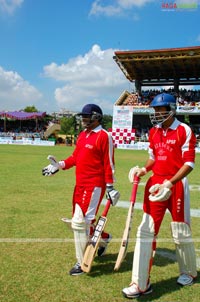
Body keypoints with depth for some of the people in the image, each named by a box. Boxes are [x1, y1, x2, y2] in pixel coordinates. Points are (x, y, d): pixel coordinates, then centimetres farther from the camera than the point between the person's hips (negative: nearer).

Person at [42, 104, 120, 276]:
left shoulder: (104, 136, -11)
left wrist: (110, 187, -14)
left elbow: (109, 164, -13)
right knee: (81, 221, 16)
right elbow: (75, 157, 18)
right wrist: (60, 165, 3)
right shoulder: (82, 135, 15)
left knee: (80, 221, -9)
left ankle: (82, 263, 6)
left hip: (95, 185, -9)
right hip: (80, 184, 9)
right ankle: (104, 238, 42)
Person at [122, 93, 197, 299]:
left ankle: (188, 273, 38)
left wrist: (169, 184, -22)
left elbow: (189, 163, -12)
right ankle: (141, 284, 5)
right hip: (155, 184, 5)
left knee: (181, 233, 10)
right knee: (145, 231, -1)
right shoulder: (154, 132, 10)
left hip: (177, 185, -5)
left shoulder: (184, 131, -8)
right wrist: (144, 169, -1)